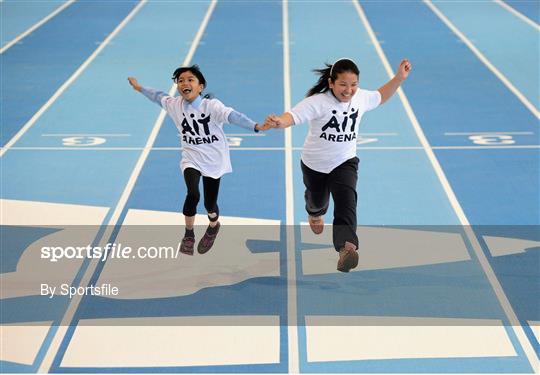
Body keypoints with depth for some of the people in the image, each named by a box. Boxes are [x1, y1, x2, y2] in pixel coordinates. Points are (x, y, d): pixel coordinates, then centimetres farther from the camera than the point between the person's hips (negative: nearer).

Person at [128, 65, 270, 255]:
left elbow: (232, 115, -35)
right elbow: (158, 96, 13)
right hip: (191, 158, 2)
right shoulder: (174, 104, -6)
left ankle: (213, 226, 42)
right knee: (193, 194, -24)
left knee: (210, 204, 4)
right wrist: (139, 88, 29)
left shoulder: (211, 105, -20)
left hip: (214, 160, -2)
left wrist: (257, 126, -49)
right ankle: (189, 234, 0)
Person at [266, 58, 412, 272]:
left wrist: (400, 78, 4)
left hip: (345, 162, 1)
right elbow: (294, 116, -39)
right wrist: (279, 122, -62)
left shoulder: (361, 98, -9)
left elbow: (380, 97, 14)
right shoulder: (318, 102, -26)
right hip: (314, 164, -1)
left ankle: (346, 248, -41)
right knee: (317, 201, 25)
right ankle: (314, 213, 65)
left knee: (346, 202, -25)